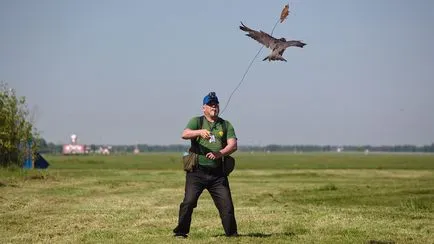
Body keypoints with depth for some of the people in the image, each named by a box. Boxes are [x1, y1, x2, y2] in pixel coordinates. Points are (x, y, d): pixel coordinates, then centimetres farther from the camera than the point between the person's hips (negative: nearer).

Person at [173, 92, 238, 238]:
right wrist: (200, 132, -33)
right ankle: (181, 231, 1)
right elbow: (185, 134, -13)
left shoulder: (226, 125, 13)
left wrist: (219, 153, -20)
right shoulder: (197, 121, 7)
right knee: (189, 201, -12)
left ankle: (232, 233, 13)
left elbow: (233, 145, -1)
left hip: (217, 173, 2)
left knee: (227, 204, -1)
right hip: (197, 172, -2)